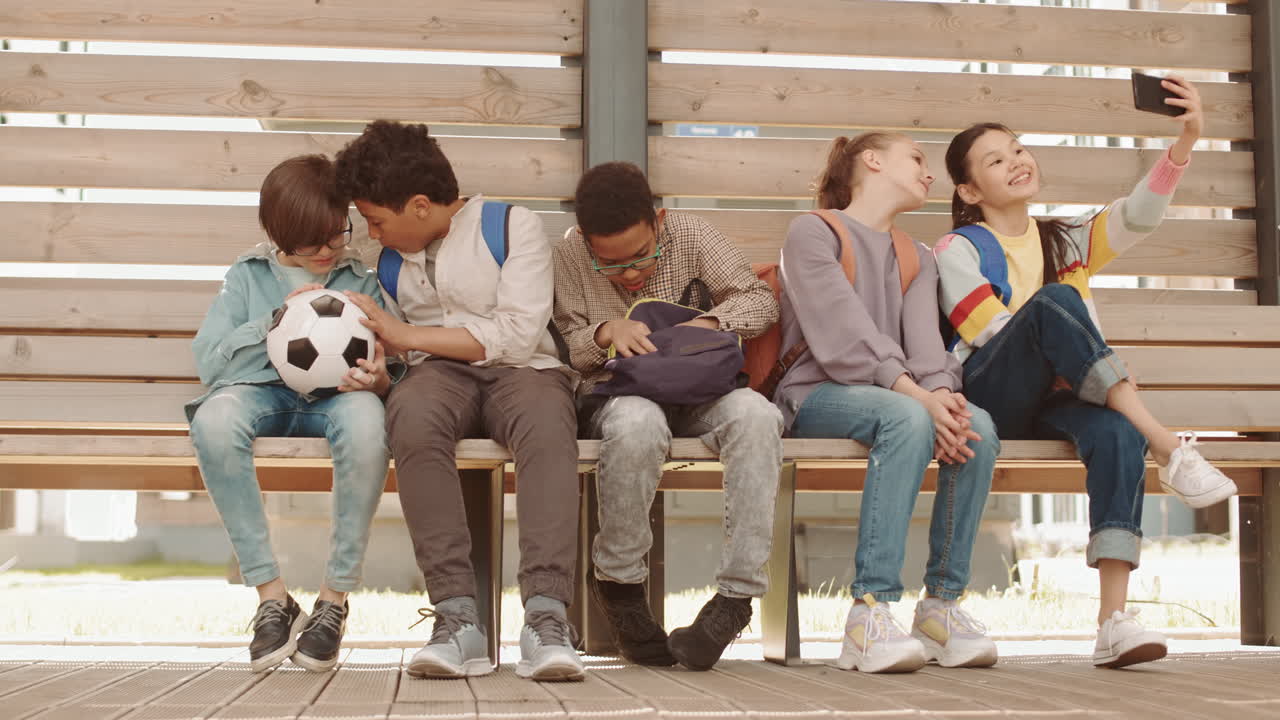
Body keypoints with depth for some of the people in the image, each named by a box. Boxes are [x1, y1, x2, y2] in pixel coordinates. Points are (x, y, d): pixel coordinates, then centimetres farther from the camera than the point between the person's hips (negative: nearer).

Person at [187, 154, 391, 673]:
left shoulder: (361, 281, 15)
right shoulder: (248, 275, 14)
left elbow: (384, 372, 10)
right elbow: (208, 361, 4)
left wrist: (379, 381, -15)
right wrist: (277, 320, -6)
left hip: (333, 396, 0)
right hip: (262, 393, 1)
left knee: (365, 417, -39)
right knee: (213, 418, -37)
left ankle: (335, 599, -28)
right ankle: (271, 596, -28)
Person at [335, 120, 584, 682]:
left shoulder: (512, 226, 3)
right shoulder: (392, 261, 22)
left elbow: (517, 335, -8)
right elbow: (394, 346, 30)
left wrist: (405, 334, -6)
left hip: (522, 369, -2)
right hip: (440, 374, 3)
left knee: (547, 428, -40)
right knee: (412, 418, -36)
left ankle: (545, 617, -47)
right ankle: (458, 617, -41)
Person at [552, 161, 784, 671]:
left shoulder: (691, 236, 0)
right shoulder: (570, 256, -2)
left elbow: (761, 300, 3)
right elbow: (565, 347, 3)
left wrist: (708, 322, -16)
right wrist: (606, 333, -19)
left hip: (698, 391, 2)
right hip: (617, 395, -2)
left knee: (754, 414, -34)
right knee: (638, 422, -41)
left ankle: (737, 592, -32)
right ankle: (617, 581, -20)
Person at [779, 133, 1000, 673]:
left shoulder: (917, 259, 25)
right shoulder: (812, 232, 3)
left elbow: (924, 335, 4)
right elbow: (843, 332, -12)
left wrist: (941, 392, -19)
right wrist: (916, 394, -24)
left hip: (900, 397, 6)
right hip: (818, 394, -6)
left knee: (978, 424, -25)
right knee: (907, 418, -36)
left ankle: (943, 603, -18)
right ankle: (870, 612, -39)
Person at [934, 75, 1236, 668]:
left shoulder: (1066, 241, 20)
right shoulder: (957, 251, 8)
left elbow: (1136, 216, 1)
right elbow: (995, 334, -5)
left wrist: (1185, 141, -14)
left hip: (1054, 403, 4)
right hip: (990, 399, -4)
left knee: (1116, 432, -34)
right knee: (1054, 301, -32)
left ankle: (1114, 619, -42)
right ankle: (1167, 446, -36)